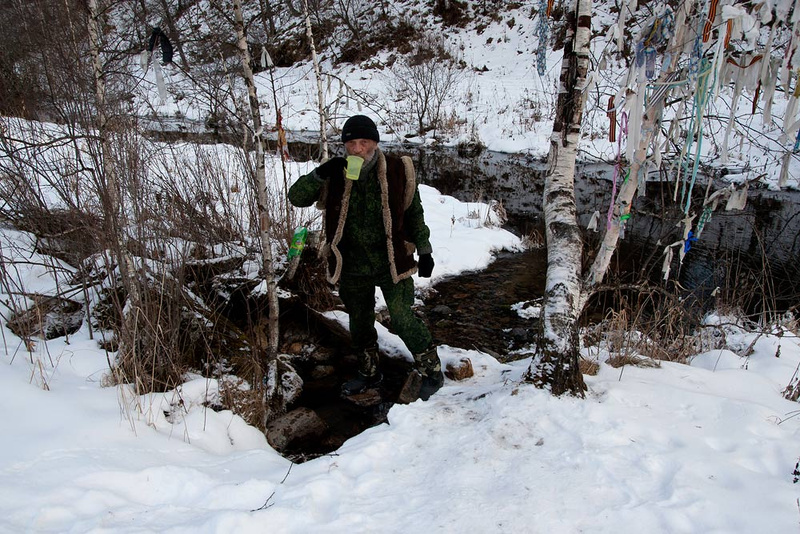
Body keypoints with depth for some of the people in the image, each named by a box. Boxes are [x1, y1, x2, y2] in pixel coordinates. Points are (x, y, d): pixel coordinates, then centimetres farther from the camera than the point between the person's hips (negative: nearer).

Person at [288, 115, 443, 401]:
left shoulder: (398, 171, -9)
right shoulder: (334, 176, -6)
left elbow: (414, 214, 2)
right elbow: (296, 198, -8)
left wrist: (424, 250, 2)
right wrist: (319, 174, -25)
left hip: (392, 263, -3)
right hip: (352, 267, 3)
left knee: (402, 319, -10)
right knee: (359, 323, 18)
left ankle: (431, 371, 12)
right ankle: (369, 372, 41)